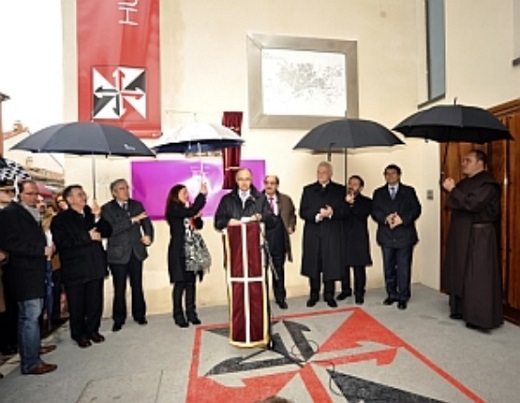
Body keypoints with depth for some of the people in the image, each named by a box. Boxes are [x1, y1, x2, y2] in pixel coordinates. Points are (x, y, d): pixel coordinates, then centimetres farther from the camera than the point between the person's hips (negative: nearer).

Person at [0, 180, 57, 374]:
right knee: (30, 316, -7)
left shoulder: (33, 214, 16)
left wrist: (46, 248, 5)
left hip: (35, 271, 9)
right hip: (23, 273, -8)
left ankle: (32, 347, 31)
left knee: (33, 313, 17)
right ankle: (30, 363, 1)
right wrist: (42, 250, -19)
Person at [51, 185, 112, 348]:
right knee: (77, 304, 9)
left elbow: (107, 232, 2)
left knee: (95, 302, 11)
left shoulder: (91, 214, 10)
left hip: (95, 266, 4)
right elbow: (62, 241, -18)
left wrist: (98, 218, -13)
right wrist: (87, 236, -17)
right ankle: (79, 334, 27)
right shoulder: (60, 219, -3)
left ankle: (92, 330, 29)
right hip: (75, 269, -4)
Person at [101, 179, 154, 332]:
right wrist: (132, 220, -21)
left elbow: (146, 223, 7)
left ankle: (139, 315, 25)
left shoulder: (137, 205, 9)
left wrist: (148, 236, -12)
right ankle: (118, 319, 20)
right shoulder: (107, 209, -2)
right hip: (118, 254, -3)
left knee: (137, 285, 10)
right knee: (119, 289, 4)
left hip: (136, 252, 3)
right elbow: (112, 229, -16)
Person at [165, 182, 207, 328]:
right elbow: (191, 211, -25)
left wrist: (197, 217, -6)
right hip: (179, 252, -6)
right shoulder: (173, 210, -9)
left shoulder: (187, 209, 11)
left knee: (191, 282, 8)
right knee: (180, 283, 0)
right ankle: (179, 316, 10)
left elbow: (198, 225, 14)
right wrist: (202, 194, -20)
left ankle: (191, 313, 18)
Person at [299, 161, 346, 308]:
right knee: (313, 264, 5)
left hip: (332, 234, 0)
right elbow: (303, 212, 1)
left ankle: (329, 295, 18)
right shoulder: (308, 190, 9)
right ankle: (314, 295, 19)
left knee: (331, 264, 2)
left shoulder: (340, 190, 8)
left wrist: (331, 213, -17)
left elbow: (345, 211, 0)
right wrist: (317, 215, -15)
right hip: (312, 234, 1)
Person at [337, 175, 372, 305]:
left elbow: (363, 215, -13)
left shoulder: (366, 201, 5)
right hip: (343, 237, 2)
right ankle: (345, 290, 24)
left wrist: (352, 203, -19)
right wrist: (346, 203, -19)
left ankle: (359, 293, 15)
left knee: (359, 267, 1)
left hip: (359, 239, -2)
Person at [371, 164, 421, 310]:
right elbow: (374, 211, 1)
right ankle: (391, 294, 23)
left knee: (404, 267, 1)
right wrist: (385, 218, -19)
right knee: (388, 267, 9)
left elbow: (416, 209, -3)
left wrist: (402, 219, -19)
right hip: (386, 236, 2)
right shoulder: (378, 193, 11)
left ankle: (403, 297, 12)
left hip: (405, 236, -2)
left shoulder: (409, 191, 8)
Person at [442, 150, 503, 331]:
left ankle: (480, 317, 6)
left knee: (478, 277, -3)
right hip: (461, 236, 9)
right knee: (460, 274, 14)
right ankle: (461, 309, 25)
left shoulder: (487, 183, -12)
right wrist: (451, 190, -2)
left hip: (479, 236, -9)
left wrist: (452, 190, -17)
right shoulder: (464, 183, 15)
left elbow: (472, 204, -24)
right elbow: (454, 205, 15)